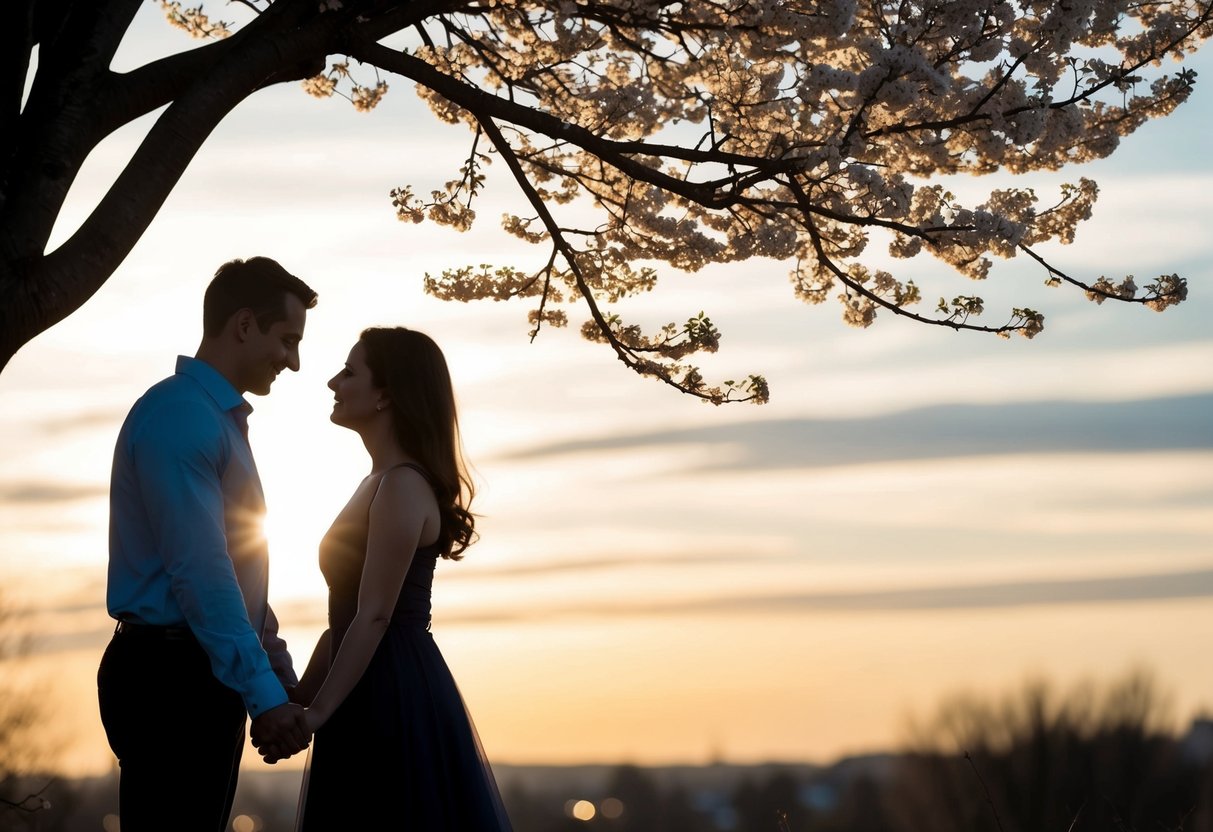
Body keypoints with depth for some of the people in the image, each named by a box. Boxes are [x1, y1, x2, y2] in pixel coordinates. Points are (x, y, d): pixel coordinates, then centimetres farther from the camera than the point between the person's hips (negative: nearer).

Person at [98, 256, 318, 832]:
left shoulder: (223, 419, 17)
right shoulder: (178, 415, -15)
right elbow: (197, 569, -23)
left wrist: (278, 675, 17)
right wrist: (263, 694, -25)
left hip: (206, 674, 10)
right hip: (169, 676, -10)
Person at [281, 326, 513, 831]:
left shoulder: (403, 486, -14)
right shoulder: (380, 483, 16)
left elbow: (374, 618, -18)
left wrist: (317, 712, -17)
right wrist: (300, 696, 12)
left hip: (393, 701, -9)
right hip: (379, 696, 9)